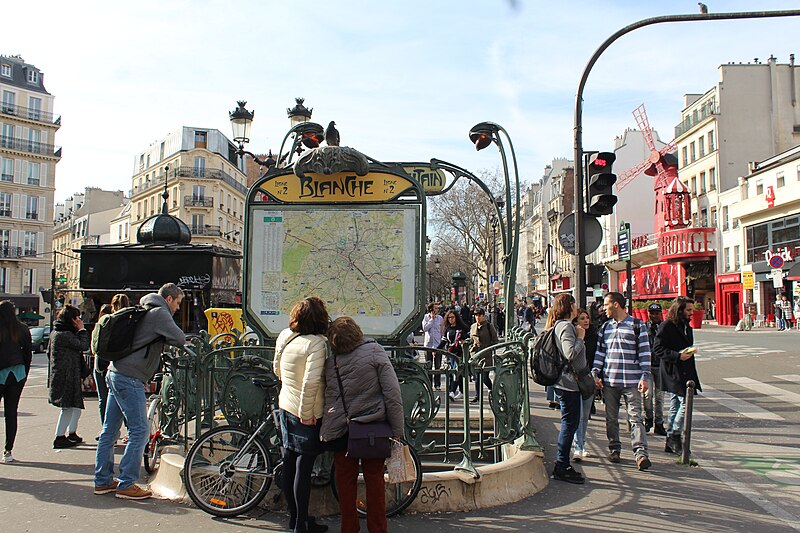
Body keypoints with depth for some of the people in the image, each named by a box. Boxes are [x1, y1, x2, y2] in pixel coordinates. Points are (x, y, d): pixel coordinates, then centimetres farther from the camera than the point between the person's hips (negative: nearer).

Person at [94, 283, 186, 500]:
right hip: (129, 378, -10)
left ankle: (103, 481, 21)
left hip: (115, 374, 10)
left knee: (109, 430, 13)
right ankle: (126, 484, -1)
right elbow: (179, 339, -17)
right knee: (139, 431, -5)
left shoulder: (146, 311, 21)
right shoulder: (160, 312, -9)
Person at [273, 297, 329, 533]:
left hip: (286, 406, 8)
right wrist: (306, 413, -19)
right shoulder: (316, 343, -22)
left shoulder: (284, 336, 1)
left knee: (289, 463, 16)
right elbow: (311, 381, -28)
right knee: (304, 467, 2)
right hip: (308, 413, -8)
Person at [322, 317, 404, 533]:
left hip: (340, 431, 2)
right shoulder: (375, 351, -9)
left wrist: (326, 431, 11)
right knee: (374, 479, 11)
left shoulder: (330, 362, -1)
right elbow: (392, 394, -13)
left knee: (345, 481, 13)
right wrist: (398, 431, -8)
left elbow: (328, 398, 0)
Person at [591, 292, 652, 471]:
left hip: (631, 382, -5)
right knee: (611, 418, 10)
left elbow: (644, 352, -3)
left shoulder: (637, 325, -2)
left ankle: (641, 452, -6)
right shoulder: (606, 326, 13)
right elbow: (600, 352, 15)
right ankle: (614, 449, 21)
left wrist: (645, 377, -10)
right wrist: (595, 373, 5)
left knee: (635, 417, -7)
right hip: (609, 381, 5)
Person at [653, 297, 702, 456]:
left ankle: (671, 442, 17)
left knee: (675, 407, 11)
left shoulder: (687, 327, 18)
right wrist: (678, 356, -22)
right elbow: (657, 349, -16)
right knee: (686, 402, -15)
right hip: (673, 373, -9)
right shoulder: (666, 326, -10)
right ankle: (675, 437, -4)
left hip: (685, 373, 9)